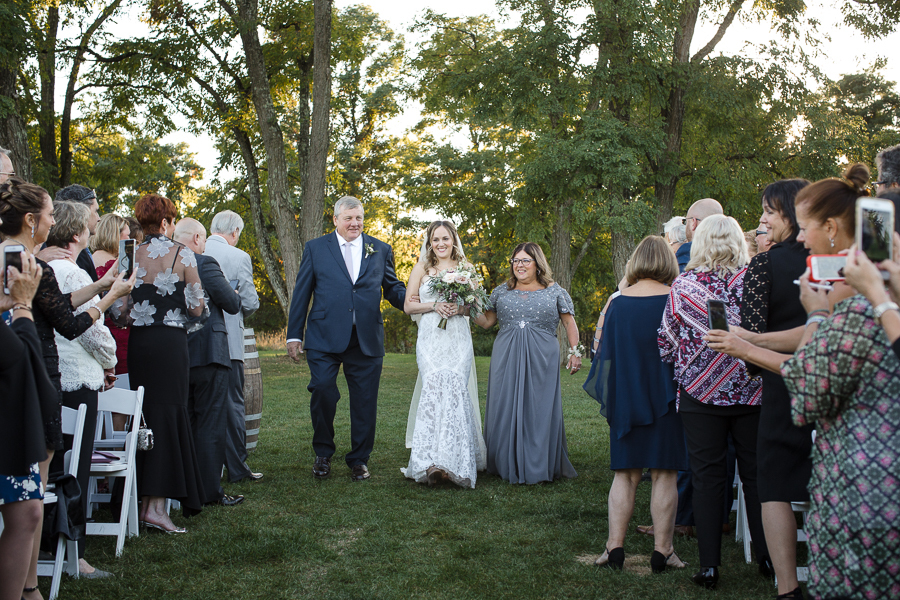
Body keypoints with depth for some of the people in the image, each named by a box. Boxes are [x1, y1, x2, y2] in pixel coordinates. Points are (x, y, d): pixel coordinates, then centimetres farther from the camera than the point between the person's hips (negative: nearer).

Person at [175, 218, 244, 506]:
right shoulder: (205, 264, -14)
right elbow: (233, 304, -11)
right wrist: (232, 291, 10)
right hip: (207, 354, -7)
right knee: (210, 425, 1)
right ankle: (210, 491, 3)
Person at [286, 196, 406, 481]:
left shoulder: (380, 250, 12)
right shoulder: (315, 248, 7)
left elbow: (393, 288, 12)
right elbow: (301, 294, 6)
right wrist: (294, 334, 3)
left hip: (367, 340, 2)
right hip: (324, 339, -2)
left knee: (364, 401, 5)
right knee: (322, 392, -8)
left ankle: (359, 460, 21)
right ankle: (323, 454, 15)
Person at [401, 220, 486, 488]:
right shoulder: (421, 268, 12)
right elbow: (408, 306, 9)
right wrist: (434, 305, -7)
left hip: (458, 338, 1)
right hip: (431, 337, -1)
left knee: (455, 389, -15)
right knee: (435, 386, -19)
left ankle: (456, 459, -9)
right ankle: (433, 462, -23)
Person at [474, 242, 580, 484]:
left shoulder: (554, 291, 6)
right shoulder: (502, 291, 12)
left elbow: (569, 322, 7)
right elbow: (487, 321, 15)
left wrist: (575, 352, -1)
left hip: (541, 360, -2)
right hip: (507, 360, 2)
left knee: (539, 409, -2)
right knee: (506, 409, 1)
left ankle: (539, 467, 6)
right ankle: (509, 466, 11)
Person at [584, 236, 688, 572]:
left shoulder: (617, 304, 0)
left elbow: (606, 353, 5)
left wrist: (608, 401, 15)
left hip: (626, 401, 2)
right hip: (665, 400, -2)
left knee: (625, 474, 9)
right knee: (664, 475, 3)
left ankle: (615, 547, 6)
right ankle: (662, 551, 5)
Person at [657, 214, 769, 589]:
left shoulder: (682, 286, -6)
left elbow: (665, 344, 0)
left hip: (699, 393, 0)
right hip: (751, 392, 1)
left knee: (707, 476, 6)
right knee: (756, 473, 12)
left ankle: (708, 565, 7)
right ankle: (767, 557, 19)